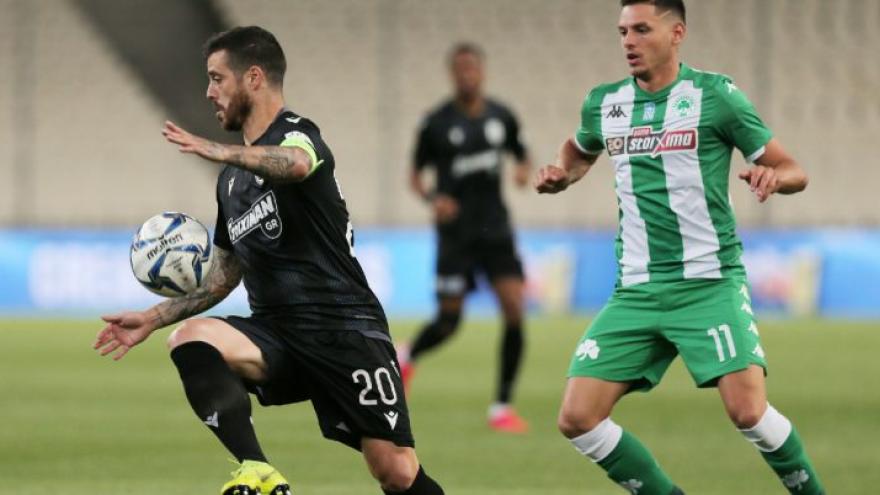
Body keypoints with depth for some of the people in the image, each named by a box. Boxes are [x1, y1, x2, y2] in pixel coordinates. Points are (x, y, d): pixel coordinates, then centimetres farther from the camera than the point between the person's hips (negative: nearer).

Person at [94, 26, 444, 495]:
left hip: (344, 329, -6)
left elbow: (295, 164, -34)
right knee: (190, 338, -25)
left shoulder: (296, 133, -6)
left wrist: (219, 151, -47)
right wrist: (153, 318, 20)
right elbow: (225, 275, 28)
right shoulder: (231, 179, 19)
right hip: (275, 332, 6)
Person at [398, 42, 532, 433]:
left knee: (514, 308, -12)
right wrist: (433, 199, -17)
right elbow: (415, 176, 4)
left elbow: (521, 155, 19)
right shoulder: (437, 123, -5)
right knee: (449, 321, -2)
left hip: (495, 228, 3)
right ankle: (407, 357, 35)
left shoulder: (501, 117, 4)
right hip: (456, 233, -3)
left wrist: (524, 171, -5)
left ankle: (502, 406, -2)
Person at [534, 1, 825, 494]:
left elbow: (794, 172, -2)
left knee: (748, 410, -20)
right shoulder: (604, 103, 7)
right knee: (578, 418, -6)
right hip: (636, 292, 5)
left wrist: (773, 176, -25)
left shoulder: (714, 95, -5)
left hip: (709, 283, -4)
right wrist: (559, 176, 9)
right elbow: (580, 153, 31)